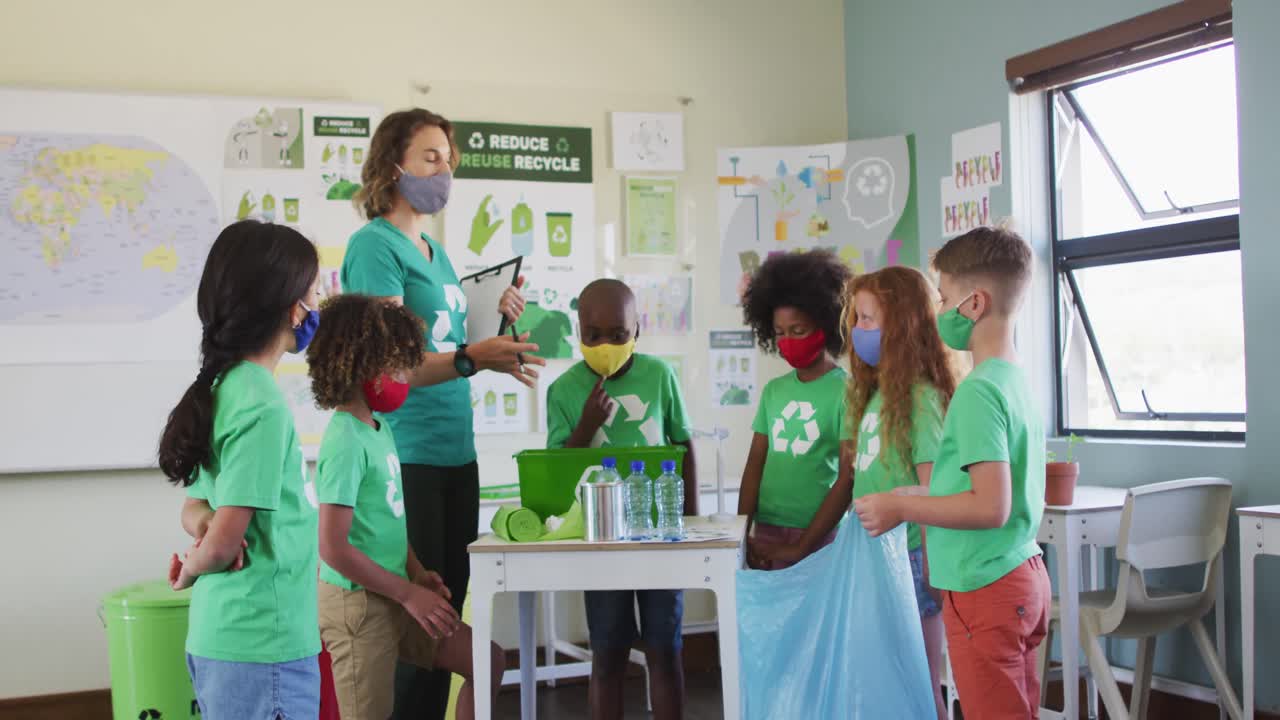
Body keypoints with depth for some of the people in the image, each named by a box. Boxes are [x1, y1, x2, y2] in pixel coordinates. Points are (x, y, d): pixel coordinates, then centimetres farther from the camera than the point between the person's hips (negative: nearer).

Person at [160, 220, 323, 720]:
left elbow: (194, 508, 15)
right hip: (262, 646, -8)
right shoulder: (263, 406, -20)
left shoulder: (224, 388, 7)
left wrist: (205, 523, -6)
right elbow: (221, 545, -21)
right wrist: (191, 571, -1)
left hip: (218, 637, 8)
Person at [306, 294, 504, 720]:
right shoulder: (346, 441, -20)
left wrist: (417, 573, 5)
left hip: (393, 599, 9)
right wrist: (408, 593, -17)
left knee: (486, 660, 14)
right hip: (358, 604, -9)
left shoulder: (380, 428, 8)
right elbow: (333, 548, -23)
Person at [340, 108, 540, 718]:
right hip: (405, 458, -8)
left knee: (448, 608, 12)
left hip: (456, 454, 8)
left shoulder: (436, 251, 17)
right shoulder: (375, 244, -8)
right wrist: (470, 358, -31)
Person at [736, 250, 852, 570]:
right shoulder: (773, 390, 9)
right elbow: (755, 466, 10)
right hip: (766, 534, 4)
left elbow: (848, 479, -9)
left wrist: (803, 546, -12)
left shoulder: (846, 390, -6)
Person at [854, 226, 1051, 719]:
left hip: (984, 589, -9)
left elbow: (991, 508, -25)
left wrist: (902, 507, -14)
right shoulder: (1019, 381, 9)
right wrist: (924, 494, 16)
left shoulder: (977, 391, -19)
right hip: (1025, 576, 9)